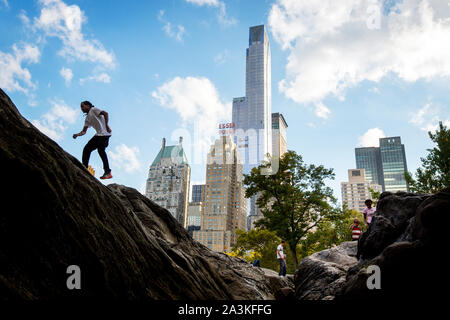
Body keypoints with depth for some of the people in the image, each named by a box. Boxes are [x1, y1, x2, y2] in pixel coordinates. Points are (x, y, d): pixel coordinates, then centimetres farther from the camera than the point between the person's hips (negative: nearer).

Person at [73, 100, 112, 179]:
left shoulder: (94, 110, 3)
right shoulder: (87, 119, 25)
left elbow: (105, 113, -10)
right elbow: (84, 131, 22)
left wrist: (106, 125, -21)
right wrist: (77, 134, 2)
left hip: (104, 133, -9)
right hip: (98, 135, 9)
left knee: (100, 150, -20)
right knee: (86, 149, 3)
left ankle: (108, 172, -17)